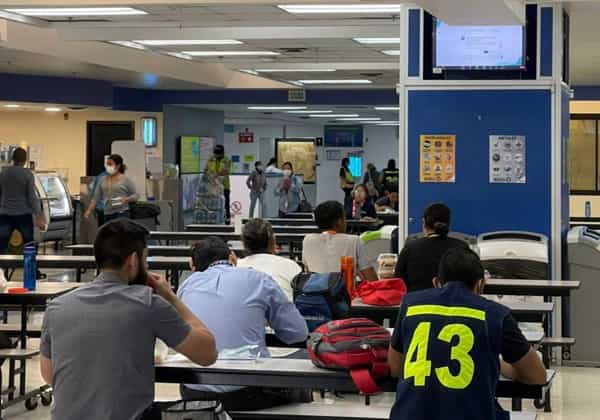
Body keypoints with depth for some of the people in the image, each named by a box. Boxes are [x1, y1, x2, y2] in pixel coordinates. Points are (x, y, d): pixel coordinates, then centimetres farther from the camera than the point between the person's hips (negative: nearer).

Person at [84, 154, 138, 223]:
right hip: (107, 214, 5)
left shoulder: (126, 180, -2)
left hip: (121, 214, -5)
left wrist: (126, 199, -19)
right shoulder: (103, 180, 11)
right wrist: (89, 210, 4)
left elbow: (135, 196, 0)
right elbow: (96, 197, 13)